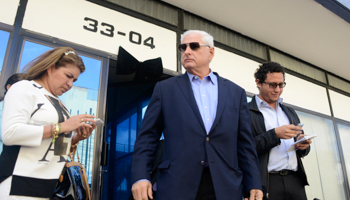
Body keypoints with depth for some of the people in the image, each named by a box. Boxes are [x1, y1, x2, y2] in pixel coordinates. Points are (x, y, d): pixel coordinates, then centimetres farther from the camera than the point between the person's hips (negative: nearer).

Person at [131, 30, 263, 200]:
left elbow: (245, 143, 9)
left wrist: (254, 185, 3)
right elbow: (148, 137, 3)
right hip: (177, 186, -1)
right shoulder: (165, 89, 6)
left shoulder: (236, 92, 10)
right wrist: (140, 177, -8)